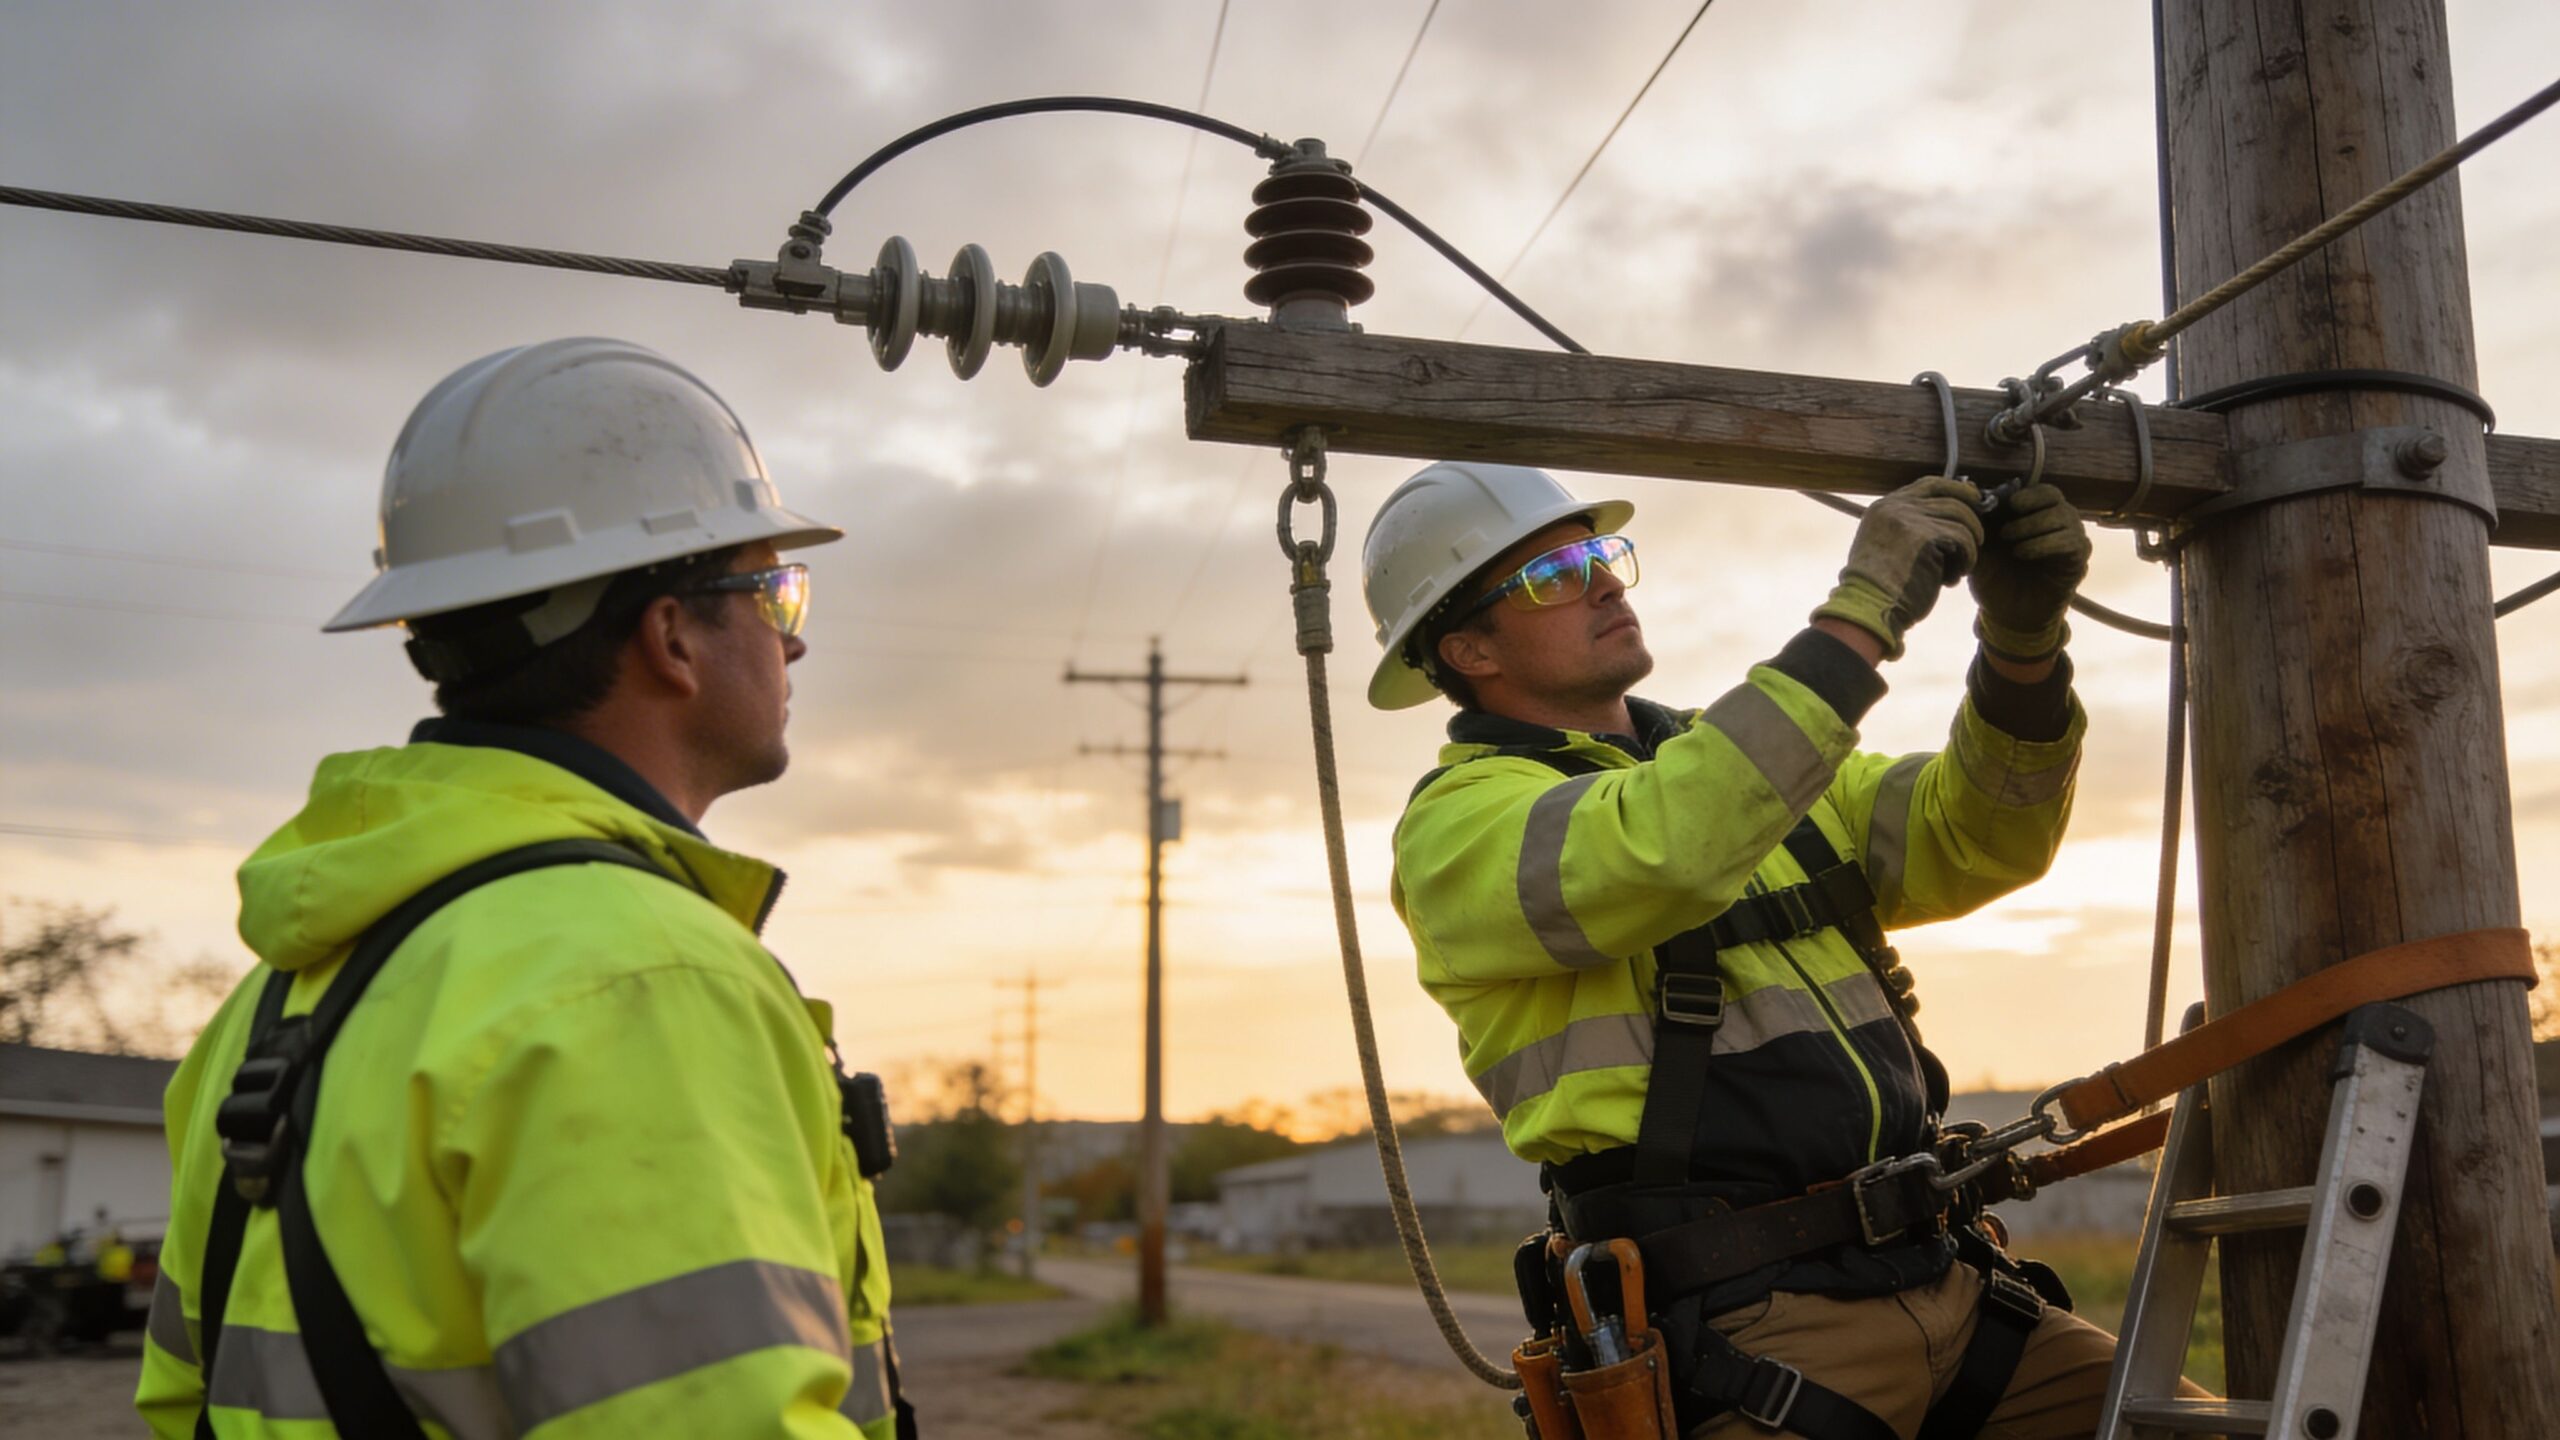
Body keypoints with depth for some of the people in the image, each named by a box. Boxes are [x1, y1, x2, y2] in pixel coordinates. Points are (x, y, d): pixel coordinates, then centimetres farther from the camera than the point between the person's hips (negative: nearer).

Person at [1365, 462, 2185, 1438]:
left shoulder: (1742, 758, 19)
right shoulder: (1458, 822, -5)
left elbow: (1977, 835, 8)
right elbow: (1668, 847, -25)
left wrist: (2023, 641, -8)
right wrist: (1860, 617, -21)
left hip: (1943, 1284, 7)